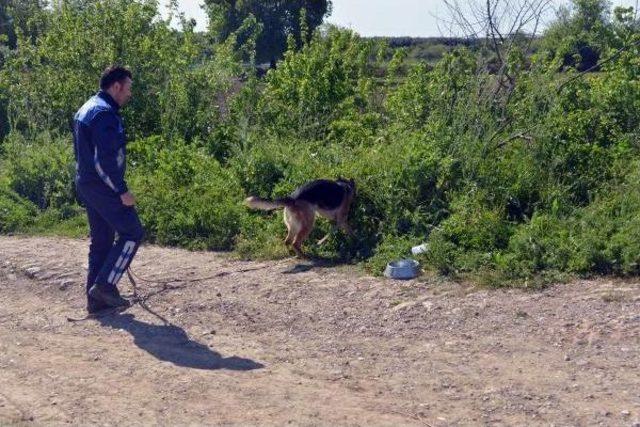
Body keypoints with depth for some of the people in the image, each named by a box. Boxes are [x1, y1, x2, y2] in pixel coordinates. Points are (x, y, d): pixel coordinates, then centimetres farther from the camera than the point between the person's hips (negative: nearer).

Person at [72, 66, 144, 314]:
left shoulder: (86, 110, 17)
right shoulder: (105, 113, -17)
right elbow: (105, 158, -24)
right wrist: (122, 191, -19)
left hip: (86, 185, 10)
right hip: (103, 187, -10)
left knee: (100, 240, 14)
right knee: (132, 232, -2)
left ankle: (96, 299, 17)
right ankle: (105, 284, -6)